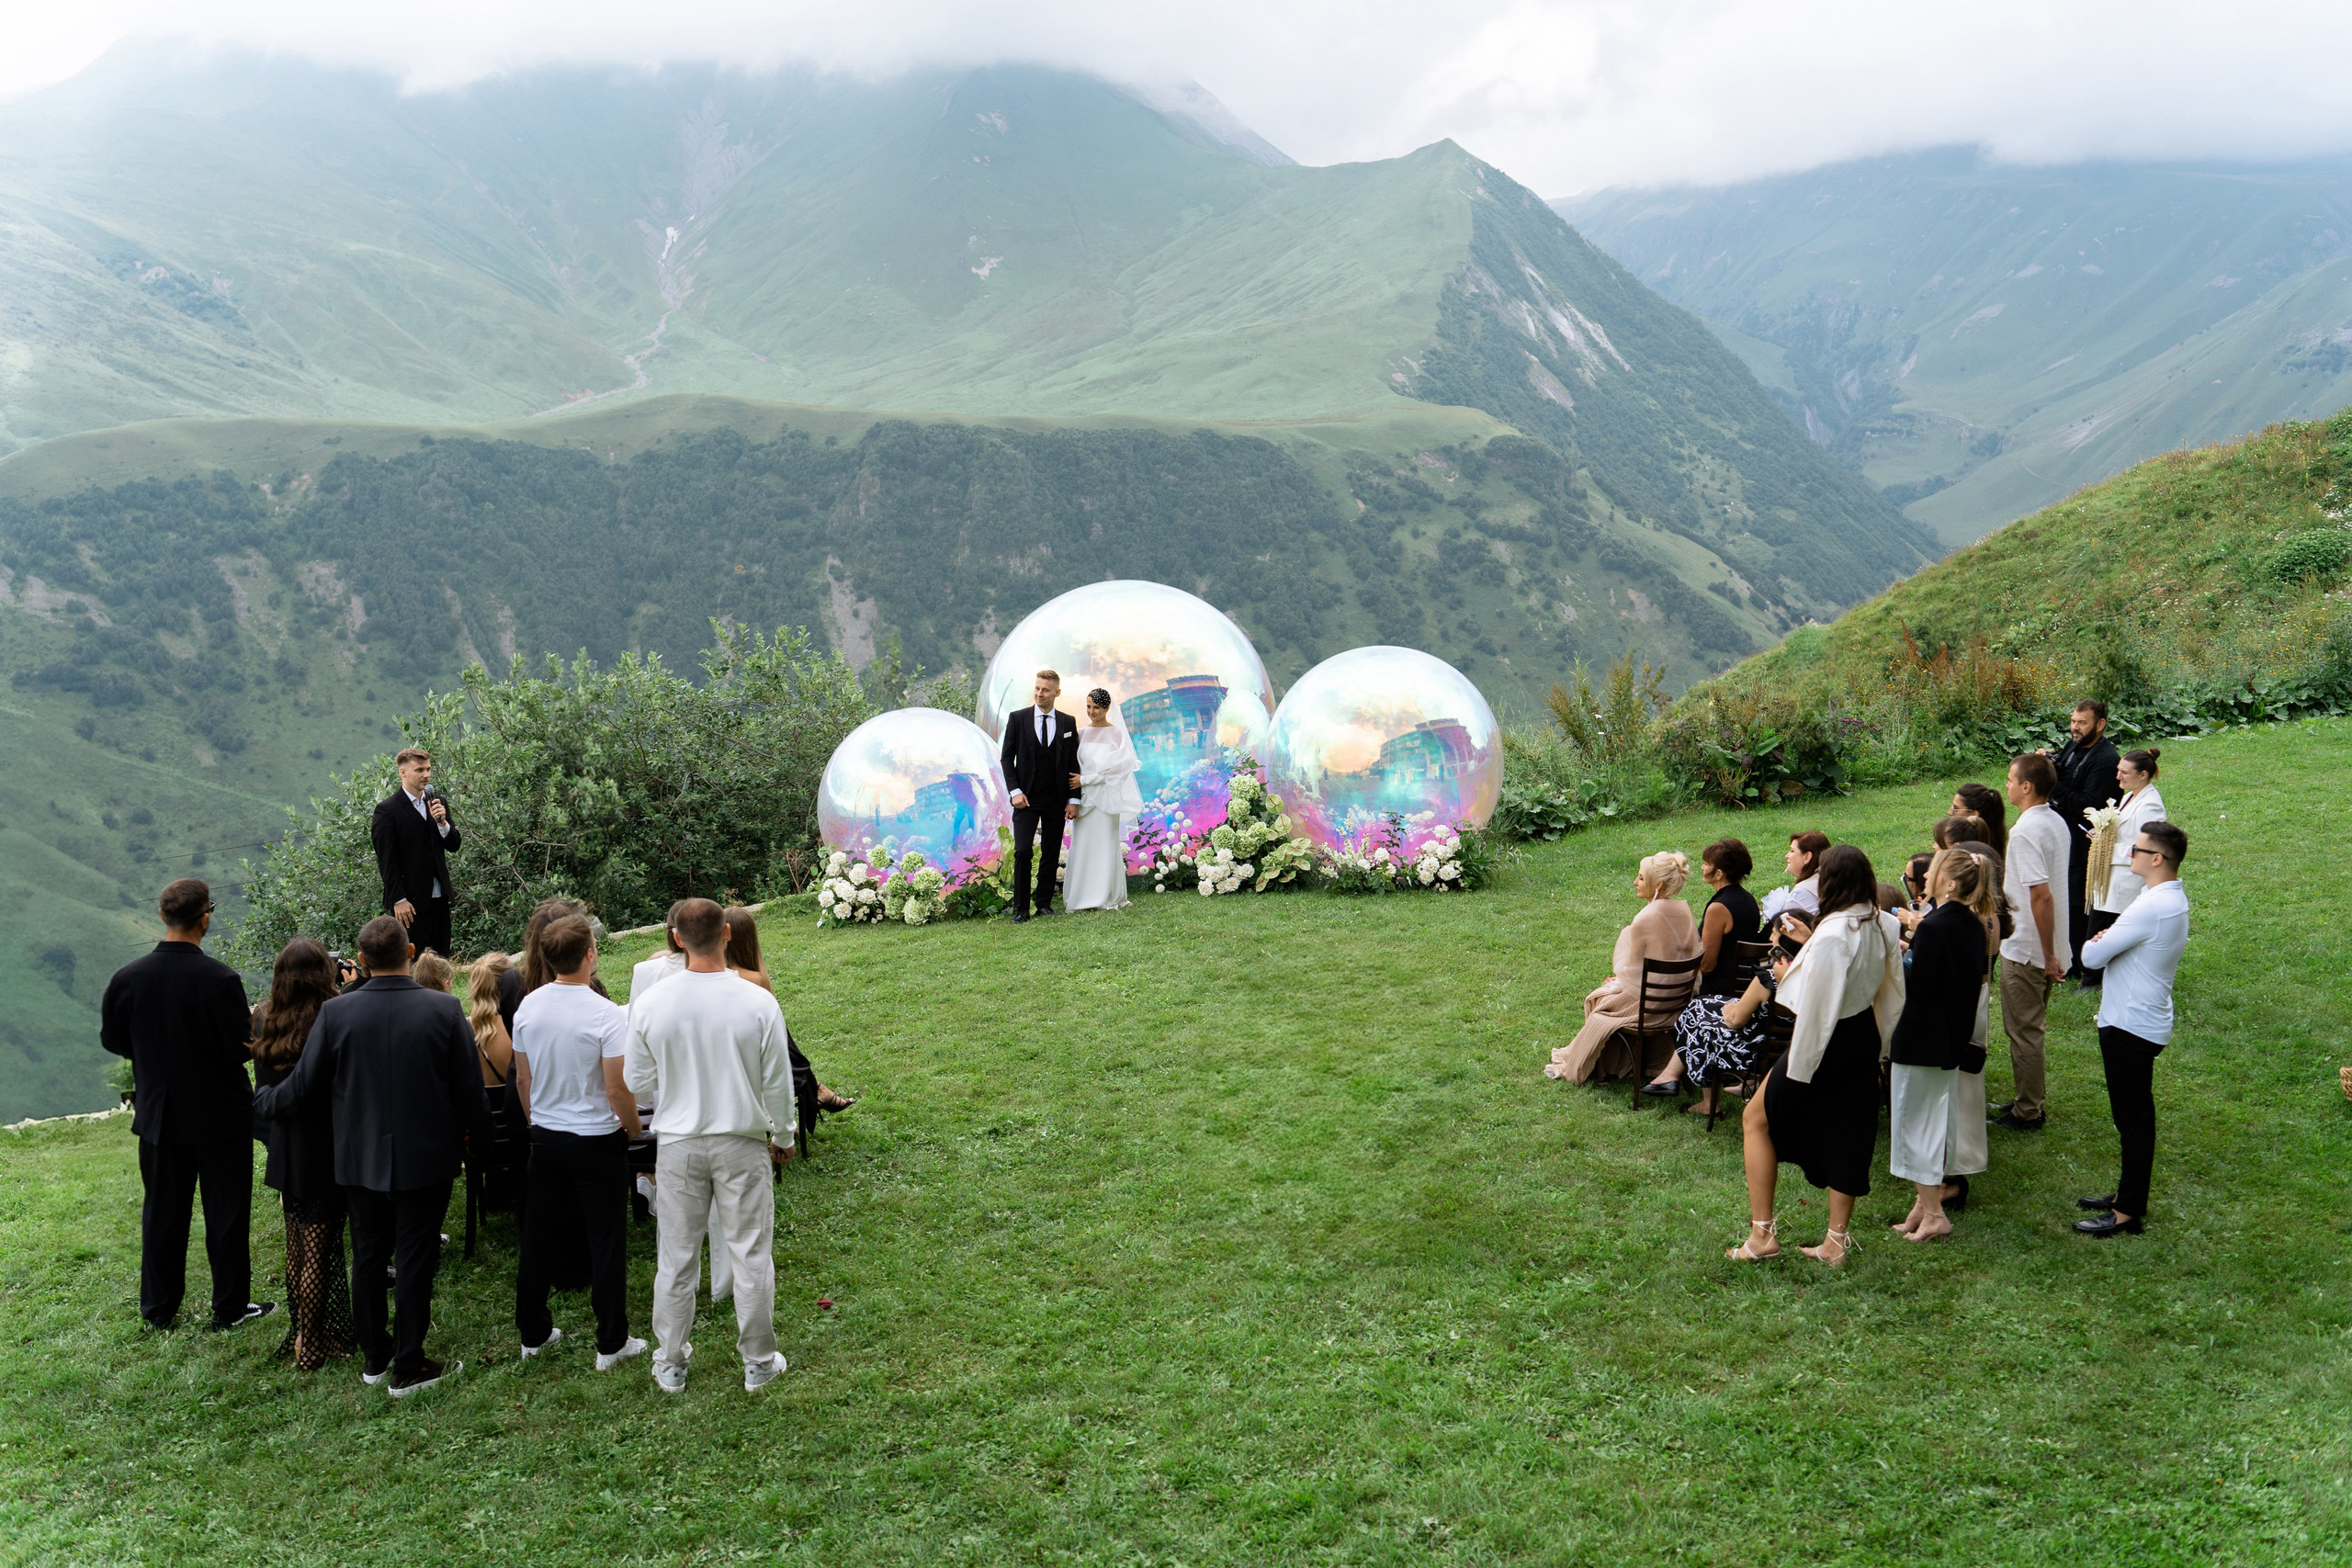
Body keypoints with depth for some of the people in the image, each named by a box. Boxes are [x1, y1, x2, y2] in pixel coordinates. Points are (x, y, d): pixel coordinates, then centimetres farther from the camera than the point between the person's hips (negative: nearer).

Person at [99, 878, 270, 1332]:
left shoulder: (127, 977, -9)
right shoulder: (220, 980, -24)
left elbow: (112, 1039, 4)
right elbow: (241, 1048, -20)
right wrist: (252, 1022, 0)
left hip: (158, 1113, 4)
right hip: (219, 1115, -4)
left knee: (162, 1212, 17)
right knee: (226, 1211, 10)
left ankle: (158, 1307, 28)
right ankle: (230, 1307, 19)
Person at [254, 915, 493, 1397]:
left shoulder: (335, 1013, -11)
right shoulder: (444, 1010, -15)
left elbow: (302, 1086, -2)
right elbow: (469, 1087, -8)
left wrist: (258, 1104, 19)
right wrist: (479, 1135, 10)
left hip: (360, 1159, 2)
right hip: (426, 1159, -2)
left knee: (367, 1256, 16)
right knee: (415, 1260, 7)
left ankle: (374, 1357, 29)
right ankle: (408, 1367, 14)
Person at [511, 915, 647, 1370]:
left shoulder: (528, 1007, -2)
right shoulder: (607, 1016, -20)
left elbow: (522, 1080, 7)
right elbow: (617, 1089, -18)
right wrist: (632, 1128, 0)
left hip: (545, 1138, 6)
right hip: (597, 1140, -5)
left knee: (539, 1238, 15)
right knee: (606, 1242, 5)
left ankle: (534, 1335, 27)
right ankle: (611, 1343, 12)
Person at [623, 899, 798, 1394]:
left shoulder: (650, 1004, -12)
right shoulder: (758, 1003, -15)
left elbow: (637, 1081, 0)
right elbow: (777, 1083, -7)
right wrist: (784, 1134, 11)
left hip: (679, 1143, 1)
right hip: (742, 1144, -1)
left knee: (676, 1258, 13)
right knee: (751, 1255, 11)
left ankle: (670, 1366, 26)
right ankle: (758, 1363, 21)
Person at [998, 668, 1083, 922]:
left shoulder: (1068, 722, 5)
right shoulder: (1017, 718, 1)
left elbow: (1073, 763, 6)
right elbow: (1007, 757, 2)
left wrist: (1074, 799, 1)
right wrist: (1015, 791, -8)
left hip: (1056, 801, 2)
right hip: (1027, 799, -2)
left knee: (1051, 855, 7)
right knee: (1022, 852, -10)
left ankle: (1044, 902, 19)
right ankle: (1021, 908, -3)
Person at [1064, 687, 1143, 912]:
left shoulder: (1117, 734, -2)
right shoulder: (1080, 733, 10)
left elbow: (1119, 767, -9)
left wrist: (1085, 779, -10)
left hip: (1106, 796, -3)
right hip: (1084, 797, 4)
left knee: (1106, 843, -1)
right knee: (1082, 844, 2)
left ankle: (1108, 897, 6)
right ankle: (1081, 896, 7)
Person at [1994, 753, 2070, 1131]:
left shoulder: (2025, 831, -23)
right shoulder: (2056, 823, 6)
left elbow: (2042, 896, -28)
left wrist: (2048, 954, -22)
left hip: (2024, 949, -9)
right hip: (2043, 948, 9)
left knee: (2022, 1030, 3)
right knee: (2030, 1027, 20)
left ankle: (2028, 1112, 13)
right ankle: (2033, 1100, 30)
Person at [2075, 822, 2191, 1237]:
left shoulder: (2151, 908, -25)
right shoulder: (2174, 899, 7)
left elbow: (2091, 957, -23)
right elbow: (2119, 945, 13)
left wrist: (2094, 942, 0)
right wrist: (2106, 940, -9)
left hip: (2130, 1027, -10)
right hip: (2142, 1021, 10)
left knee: (2133, 1118, -1)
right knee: (2134, 1115, 19)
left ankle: (2128, 1214, 8)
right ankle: (2128, 1194, 32)